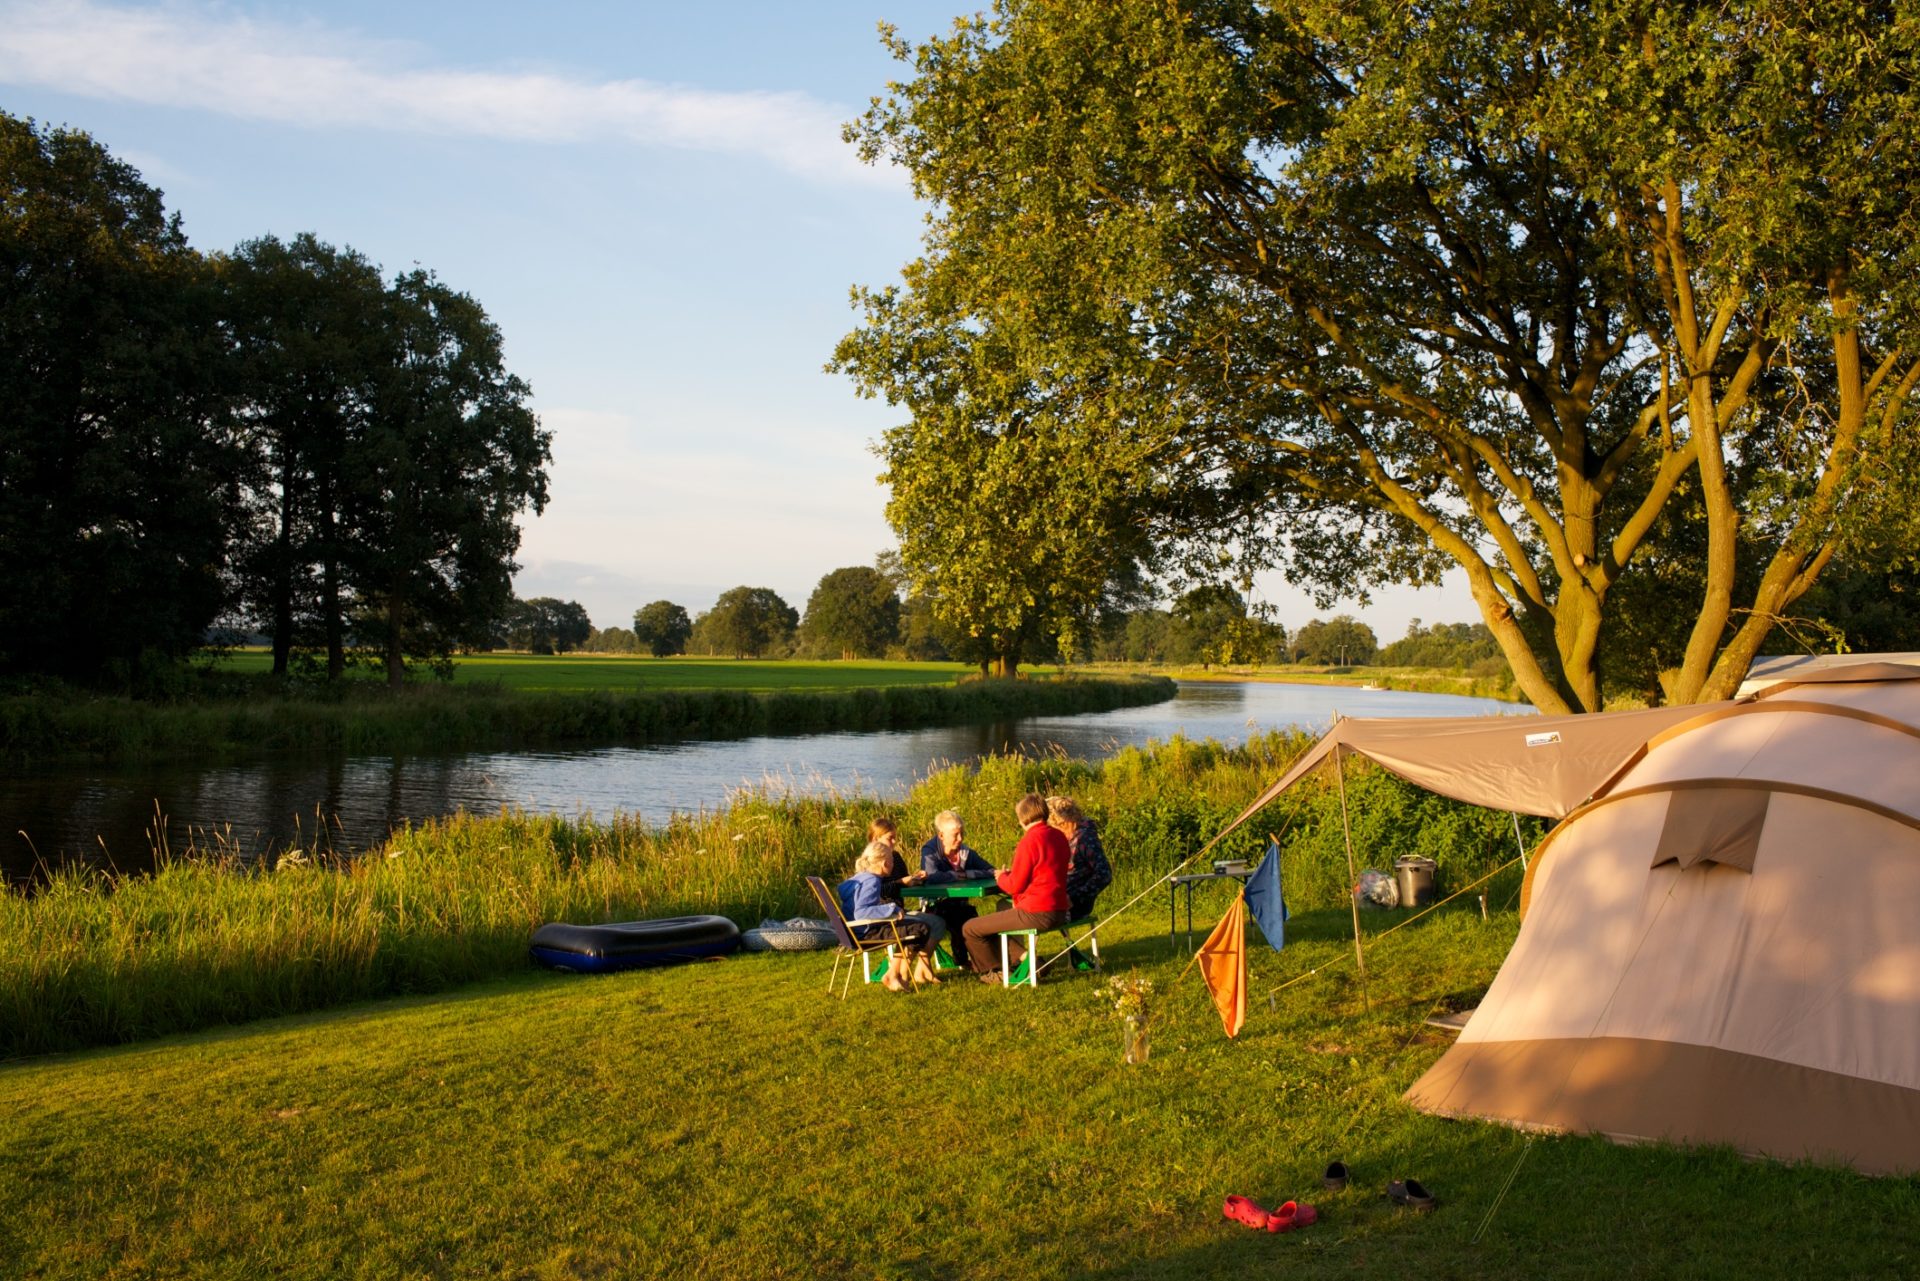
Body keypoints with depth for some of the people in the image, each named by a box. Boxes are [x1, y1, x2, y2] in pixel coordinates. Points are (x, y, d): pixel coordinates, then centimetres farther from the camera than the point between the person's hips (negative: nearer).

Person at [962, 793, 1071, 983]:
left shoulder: (1030, 841, -17)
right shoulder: (1059, 837, 7)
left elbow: (1014, 886, -14)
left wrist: (1001, 877, 8)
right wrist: (1010, 874, 17)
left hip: (1035, 915, -9)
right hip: (1059, 912, 9)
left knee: (971, 929, 3)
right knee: (1002, 909, 34)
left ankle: (994, 973, 19)